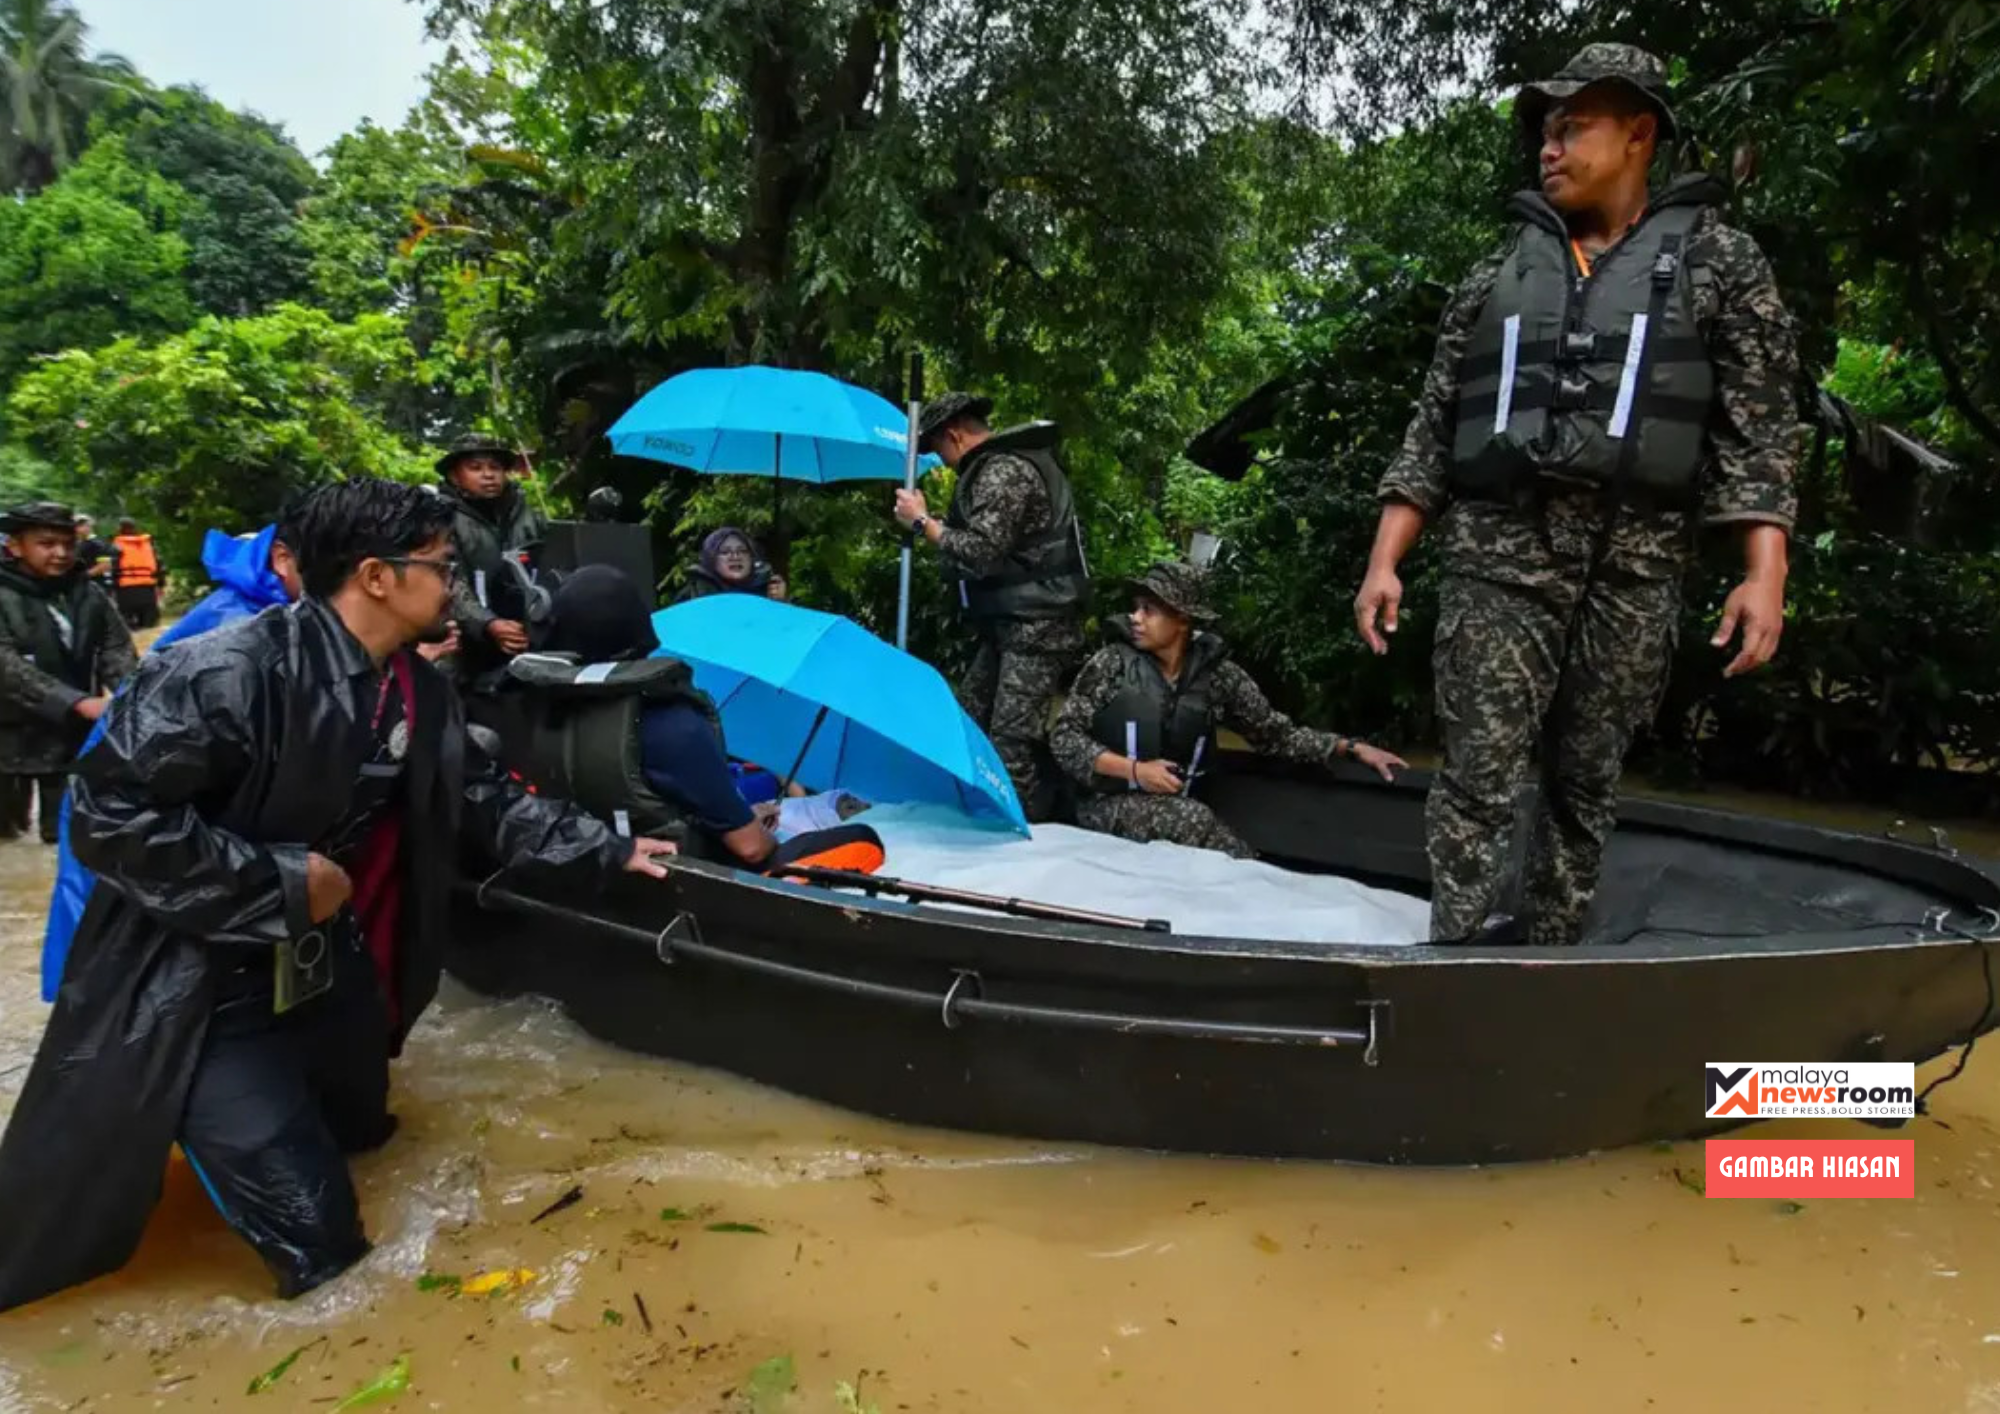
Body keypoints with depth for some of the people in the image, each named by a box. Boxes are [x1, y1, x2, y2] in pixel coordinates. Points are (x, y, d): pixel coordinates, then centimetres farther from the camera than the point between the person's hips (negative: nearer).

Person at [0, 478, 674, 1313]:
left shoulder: (419, 692, 0)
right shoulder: (230, 671, -27)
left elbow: (489, 805, 9)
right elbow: (113, 813, -26)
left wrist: (611, 851, 9)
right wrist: (281, 883, -23)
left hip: (329, 961, 8)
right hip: (206, 982, -8)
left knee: (358, 1129, 26)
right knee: (314, 1239, -5)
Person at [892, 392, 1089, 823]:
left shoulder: (1005, 470, -14)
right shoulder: (996, 466, 18)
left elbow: (981, 552, -22)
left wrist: (923, 521, -11)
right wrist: (930, 520, 13)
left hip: (1037, 626, -10)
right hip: (1011, 624, 11)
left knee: (1012, 742, -13)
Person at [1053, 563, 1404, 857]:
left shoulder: (1217, 675, 2)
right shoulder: (1114, 662, -3)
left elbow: (1278, 734, 6)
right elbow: (1063, 737, -3)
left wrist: (1351, 748, -5)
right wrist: (1134, 770, -14)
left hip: (1180, 812, 2)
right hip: (1112, 805, -2)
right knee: (1199, 821, -29)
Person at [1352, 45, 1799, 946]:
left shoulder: (1717, 259, 10)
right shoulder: (1498, 278, 15)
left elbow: (1758, 426, 2)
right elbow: (1430, 430, 11)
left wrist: (1764, 573, -10)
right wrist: (1384, 560, 1)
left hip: (1635, 567, 0)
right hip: (1499, 553, 1)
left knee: (1587, 784, 5)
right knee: (1477, 776, -7)